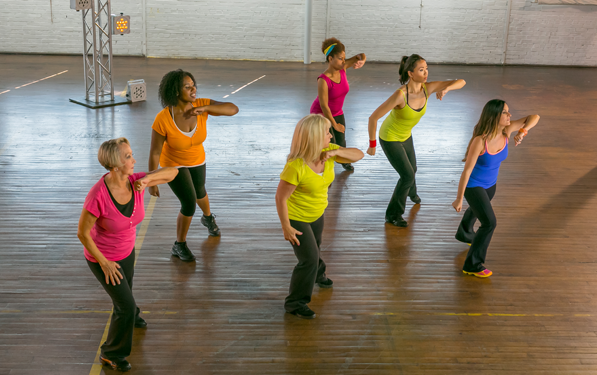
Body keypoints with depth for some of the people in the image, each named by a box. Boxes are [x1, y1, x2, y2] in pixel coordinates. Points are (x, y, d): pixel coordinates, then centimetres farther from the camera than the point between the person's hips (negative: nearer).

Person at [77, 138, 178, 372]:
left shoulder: (135, 181, -21)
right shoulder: (97, 196, -38)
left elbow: (173, 172, -16)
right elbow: (82, 233, -25)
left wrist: (148, 178, -35)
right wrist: (104, 263, -19)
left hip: (126, 250, 7)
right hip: (103, 257, -7)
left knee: (125, 289, 34)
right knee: (126, 305, 2)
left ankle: (128, 315, 70)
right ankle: (112, 354, 28)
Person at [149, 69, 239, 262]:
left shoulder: (201, 104, -27)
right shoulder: (162, 119, -36)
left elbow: (233, 109, -33)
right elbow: (154, 152, -25)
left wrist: (204, 108, -47)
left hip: (196, 160, 4)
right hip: (173, 164, -4)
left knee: (199, 191, 29)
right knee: (189, 204, -9)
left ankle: (208, 218, 63)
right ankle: (180, 245, 16)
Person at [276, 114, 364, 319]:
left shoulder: (327, 151, -15)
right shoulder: (295, 166, -36)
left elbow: (358, 155, -12)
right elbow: (280, 197, -27)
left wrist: (336, 152, -30)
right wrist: (286, 227, -21)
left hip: (317, 213, 7)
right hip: (296, 217, -7)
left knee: (315, 247, 30)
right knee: (309, 258, -8)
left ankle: (317, 274, 61)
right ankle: (295, 302, 11)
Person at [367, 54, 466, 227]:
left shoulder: (427, 88, -21)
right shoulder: (400, 95, -39)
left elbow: (461, 82, -21)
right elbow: (373, 118, -32)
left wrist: (445, 89, -43)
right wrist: (372, 145, -22)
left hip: (405, 135, 7)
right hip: (389, 138, -7)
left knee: (412, 168, 28)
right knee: (408, 175, -7)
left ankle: (411, 191, 63)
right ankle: (393, 214, 13)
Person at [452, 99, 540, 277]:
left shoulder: (506, 130, -21)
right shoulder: (480, 140, -36)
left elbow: (534, 117, -14)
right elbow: (467, 171, -28)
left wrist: (523, 131, -35)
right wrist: (459, 199, -20)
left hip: (490, 183, 7)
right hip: (472, 185, -7)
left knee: (477, 210, 33)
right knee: (490, 223, -13)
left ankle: (464, 234, 65)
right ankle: (472, 265, 4)